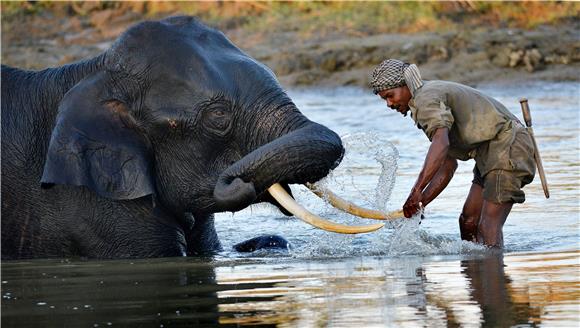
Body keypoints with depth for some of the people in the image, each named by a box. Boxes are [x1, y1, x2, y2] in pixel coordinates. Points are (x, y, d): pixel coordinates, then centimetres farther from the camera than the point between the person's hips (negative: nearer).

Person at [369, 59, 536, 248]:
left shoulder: (427, 97, -13)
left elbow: (441, 143, -33)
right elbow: (447, 166, 19)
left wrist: (417, 191, -39)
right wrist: (420, 203, 10)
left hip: (507, 147, -11)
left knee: (488, 227, -16)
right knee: (468, 221, 12)